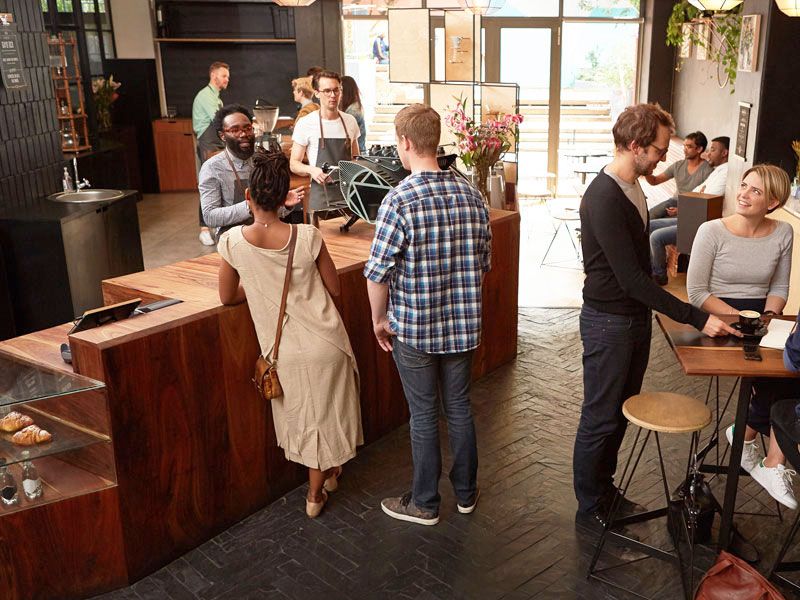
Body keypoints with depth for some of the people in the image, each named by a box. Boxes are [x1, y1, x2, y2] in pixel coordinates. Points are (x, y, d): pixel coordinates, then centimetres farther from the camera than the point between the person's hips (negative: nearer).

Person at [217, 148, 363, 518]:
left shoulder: (233, 241, -13)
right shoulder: (307, 236, -14)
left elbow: (228, 297, 1)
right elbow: (334, 288, -2)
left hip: (284, 352, 1)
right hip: (325, 344, 0)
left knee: (303, 417, 25)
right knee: (327, 414, 19)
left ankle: (327, 475, 44)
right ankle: (316, 492, 32)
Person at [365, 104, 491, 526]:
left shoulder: (399, 200, -18)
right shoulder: (470, 195, -1)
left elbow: (378, 272, -17)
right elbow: (484, 262, 7)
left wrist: (379, 318, -2)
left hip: (413, 329, -5)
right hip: (463, 325, 5)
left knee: (423, 415, 9)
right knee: (459, 408, 18)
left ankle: (424, 503, 25)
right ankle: (466, 493, 34)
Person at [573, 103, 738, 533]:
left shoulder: (633, 186, 6)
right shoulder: (604, 199, -25)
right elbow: (631, 278, -26)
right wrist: (697, 318, -24)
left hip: (636, 317, 9)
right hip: (608, 323, -9)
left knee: (620, 412, 19)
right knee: (600, 420, 4)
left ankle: (604, 487, 36)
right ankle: (590, 509, 20)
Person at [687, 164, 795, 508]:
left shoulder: (782, 234, 3)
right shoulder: (713, 232, -9)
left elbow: (779, 288, 12)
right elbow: (697, 292, -9)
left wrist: (768, 316, -9)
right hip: (718, 319, -4)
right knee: (781, 373, -23)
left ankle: (747, 433, -3)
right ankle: (774, 462, 1)